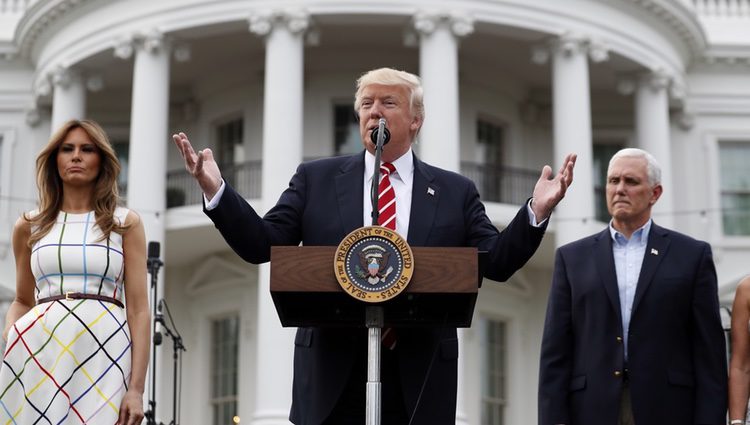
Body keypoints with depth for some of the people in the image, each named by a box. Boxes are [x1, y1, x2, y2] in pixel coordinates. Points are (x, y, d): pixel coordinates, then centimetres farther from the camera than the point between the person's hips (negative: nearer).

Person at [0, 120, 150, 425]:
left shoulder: (125, 224, 7)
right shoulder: (29, 226, 13)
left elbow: (138, 310, 1)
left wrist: (136, 388, -8)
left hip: (104, 352, -2)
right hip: (39, 351, 2)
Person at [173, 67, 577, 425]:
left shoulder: (455, 192, 9)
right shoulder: (316, 179, 9)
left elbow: (496, 261, 3)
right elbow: (261, 244, 3)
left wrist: (536, 212, -13)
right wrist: (216, 191, -10)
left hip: (419, 380, 0)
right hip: (332, 374, 0)